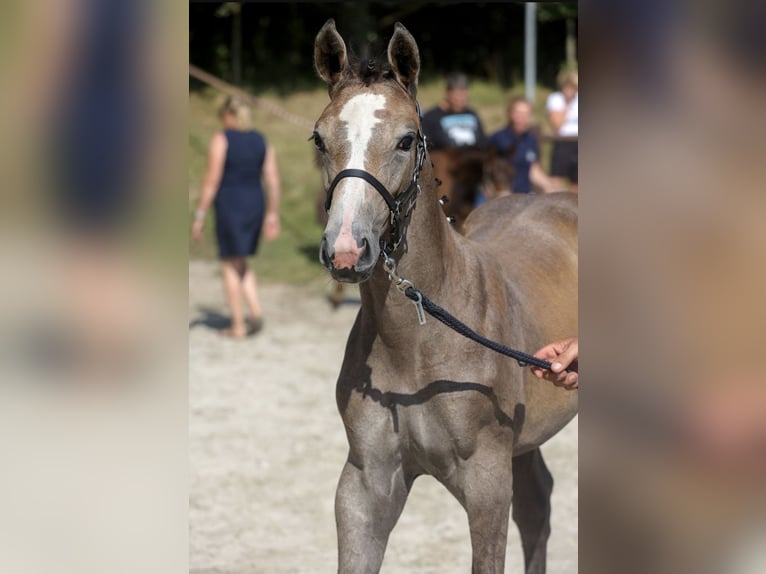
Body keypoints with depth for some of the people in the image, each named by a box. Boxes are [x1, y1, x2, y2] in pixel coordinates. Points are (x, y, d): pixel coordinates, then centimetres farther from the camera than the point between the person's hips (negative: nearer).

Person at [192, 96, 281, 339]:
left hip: (229, 207, -5)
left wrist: (199, 216, -8)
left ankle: (238, 326, 7)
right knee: (241, 262, 20)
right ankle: (256, 312, 2)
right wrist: (272, 215, 11)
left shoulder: (221, 140, -9)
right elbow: (273, 180, 4)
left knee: (230, 266, 6)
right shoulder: (261, 141, 7)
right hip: (255, 205, 5)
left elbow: (212, 180, -13)